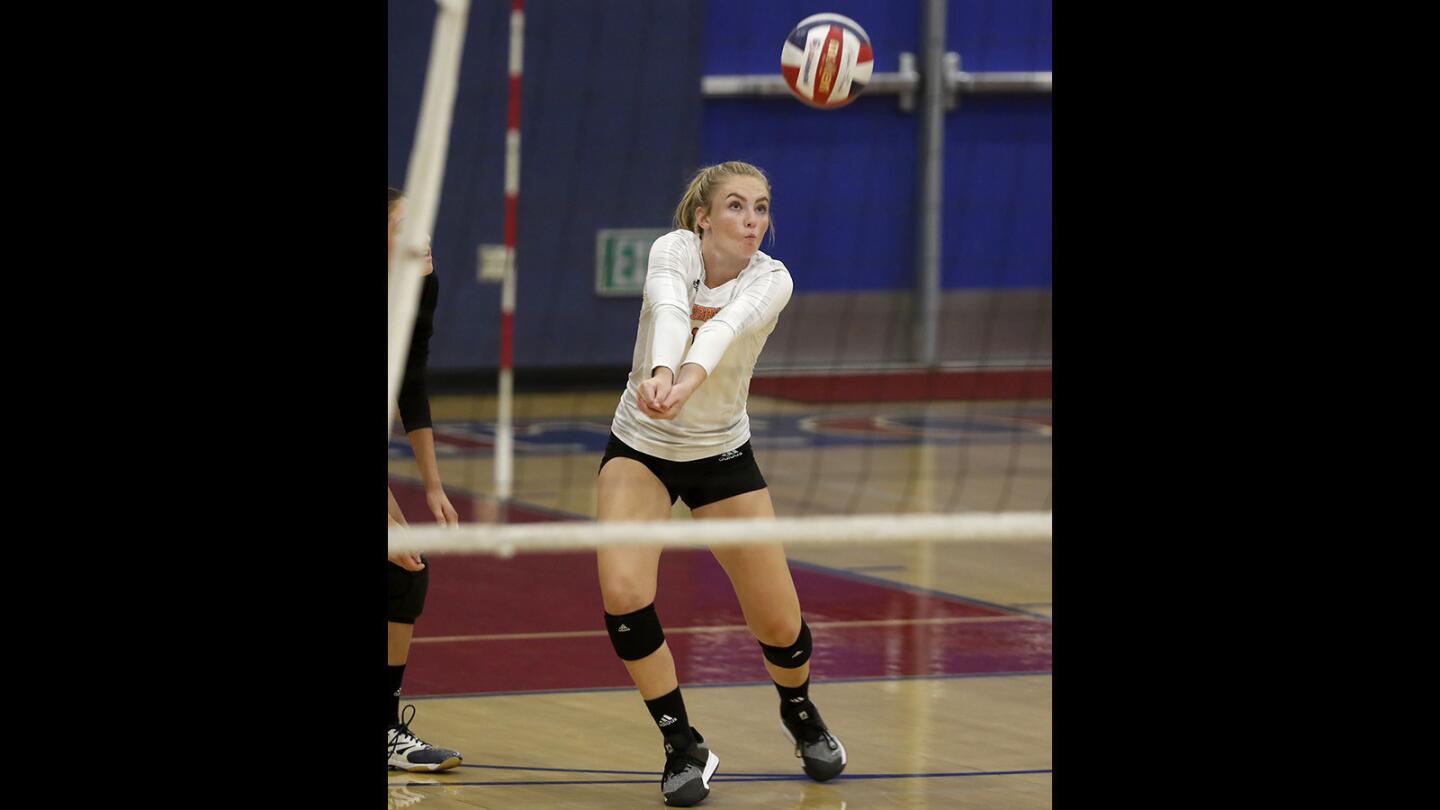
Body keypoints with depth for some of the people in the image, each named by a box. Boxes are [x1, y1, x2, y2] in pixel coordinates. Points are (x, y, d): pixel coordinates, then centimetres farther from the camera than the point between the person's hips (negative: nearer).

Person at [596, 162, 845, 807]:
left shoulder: (771, 280, -18)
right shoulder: (673, 250, -19)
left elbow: (727, 326, -41)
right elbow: (668, 308, -42)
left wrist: (689, 380, -63)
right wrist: (660, 372, -64)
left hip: (722, 455, 1)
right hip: (640, 446, -1)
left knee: (780, 624, 0)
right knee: (623, 591, -24)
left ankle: (800, 714, 36)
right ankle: (685, 748, -6)